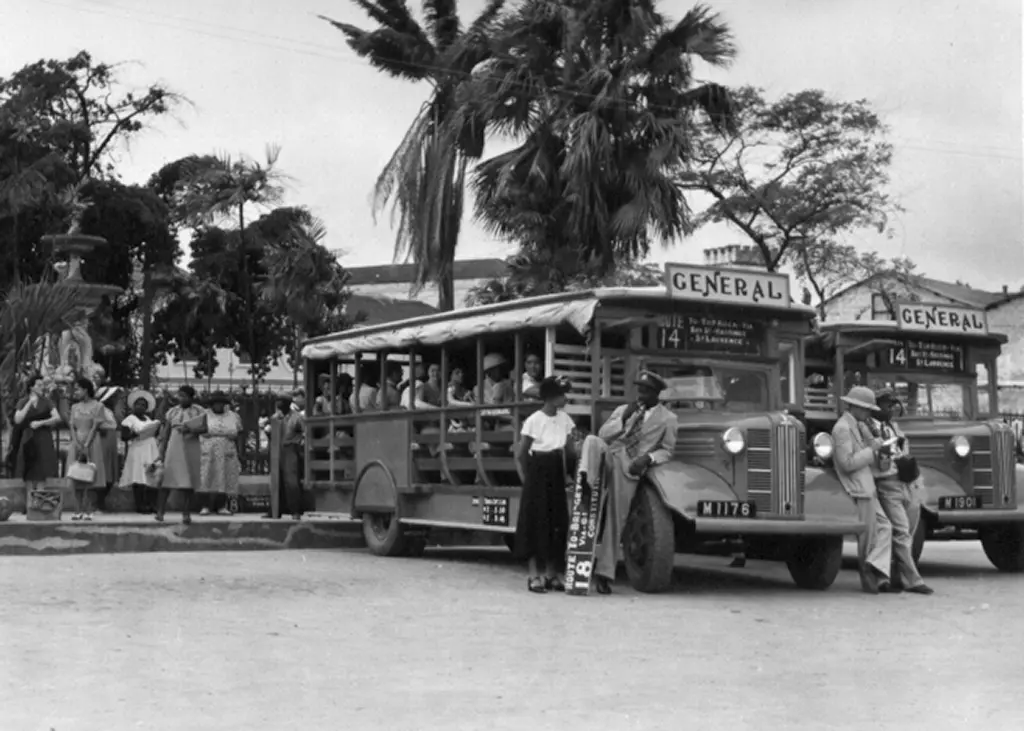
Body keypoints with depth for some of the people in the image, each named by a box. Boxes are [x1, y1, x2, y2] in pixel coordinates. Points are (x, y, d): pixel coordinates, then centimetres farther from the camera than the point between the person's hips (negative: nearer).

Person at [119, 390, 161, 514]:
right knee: (138, 479, -7)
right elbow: (124, 436, -7)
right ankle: (139, 505, -5)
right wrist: (135, 434, -21)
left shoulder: (148, 418, 18)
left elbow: (154, 433, 23)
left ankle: (147, 504, 5)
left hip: (151, 451, 6)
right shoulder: (129, 419, 0)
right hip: (137, 451, -6)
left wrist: (157, 428, 3)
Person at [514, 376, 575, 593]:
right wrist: (525, 480, -7)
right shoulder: (534, 420, -11)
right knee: (536, 521, -4)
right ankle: (534, 575, -1)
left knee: (557, 521, 5)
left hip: (556, 473, 5)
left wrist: (566, 474, 4)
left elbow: (568, 449, 11)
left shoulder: (564, 419, 5)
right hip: (537, 472, -5)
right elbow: (520, 455, -6)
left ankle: (551, 574, 13)